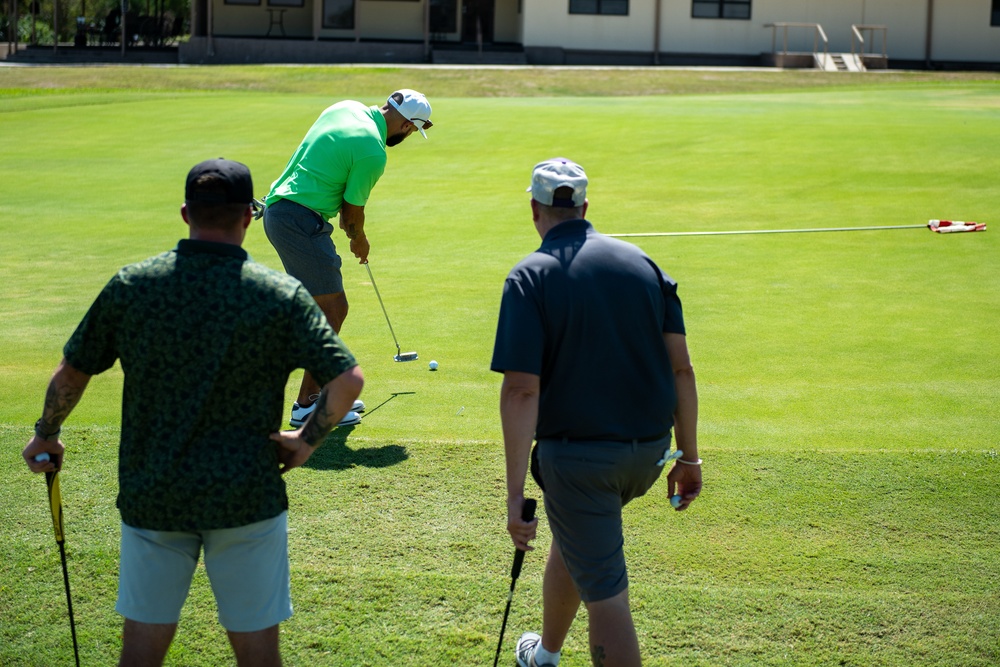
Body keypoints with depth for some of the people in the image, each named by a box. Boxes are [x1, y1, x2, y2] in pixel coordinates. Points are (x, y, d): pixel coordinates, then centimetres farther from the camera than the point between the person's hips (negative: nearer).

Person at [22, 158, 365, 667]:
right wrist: (307, 440, 1)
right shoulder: (282, 295, -9)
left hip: (150, 496, 2)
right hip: (248, 498, -2)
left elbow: (71, 374, 5)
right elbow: (347, 380, -15)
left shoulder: (130, 286, -3)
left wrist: (45, 435, 23)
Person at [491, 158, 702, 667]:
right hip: (648, 452, 6)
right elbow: (680, 367, 3)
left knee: (605, 593, 1)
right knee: (575, 539, 30)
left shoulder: (531, 277, -10)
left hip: (576, 453, -6)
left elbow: (521, 389, -17)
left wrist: (516, 492, -16)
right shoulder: (642, 263, 4)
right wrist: (688, 457, 10)